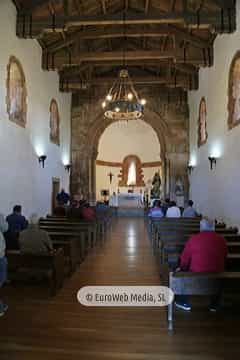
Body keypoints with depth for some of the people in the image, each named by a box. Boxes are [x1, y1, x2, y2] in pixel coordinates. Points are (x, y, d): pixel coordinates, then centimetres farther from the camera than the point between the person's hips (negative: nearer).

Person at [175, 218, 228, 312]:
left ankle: (184, 303, 33)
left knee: (181, 272, 25)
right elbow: (224, 257, 11)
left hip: (197, 274, -3)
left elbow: (185, 258, -1)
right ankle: (214, 305, 43)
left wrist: (182, 268, 20)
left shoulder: (193, 239, -11)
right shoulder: (221, 239, -3)